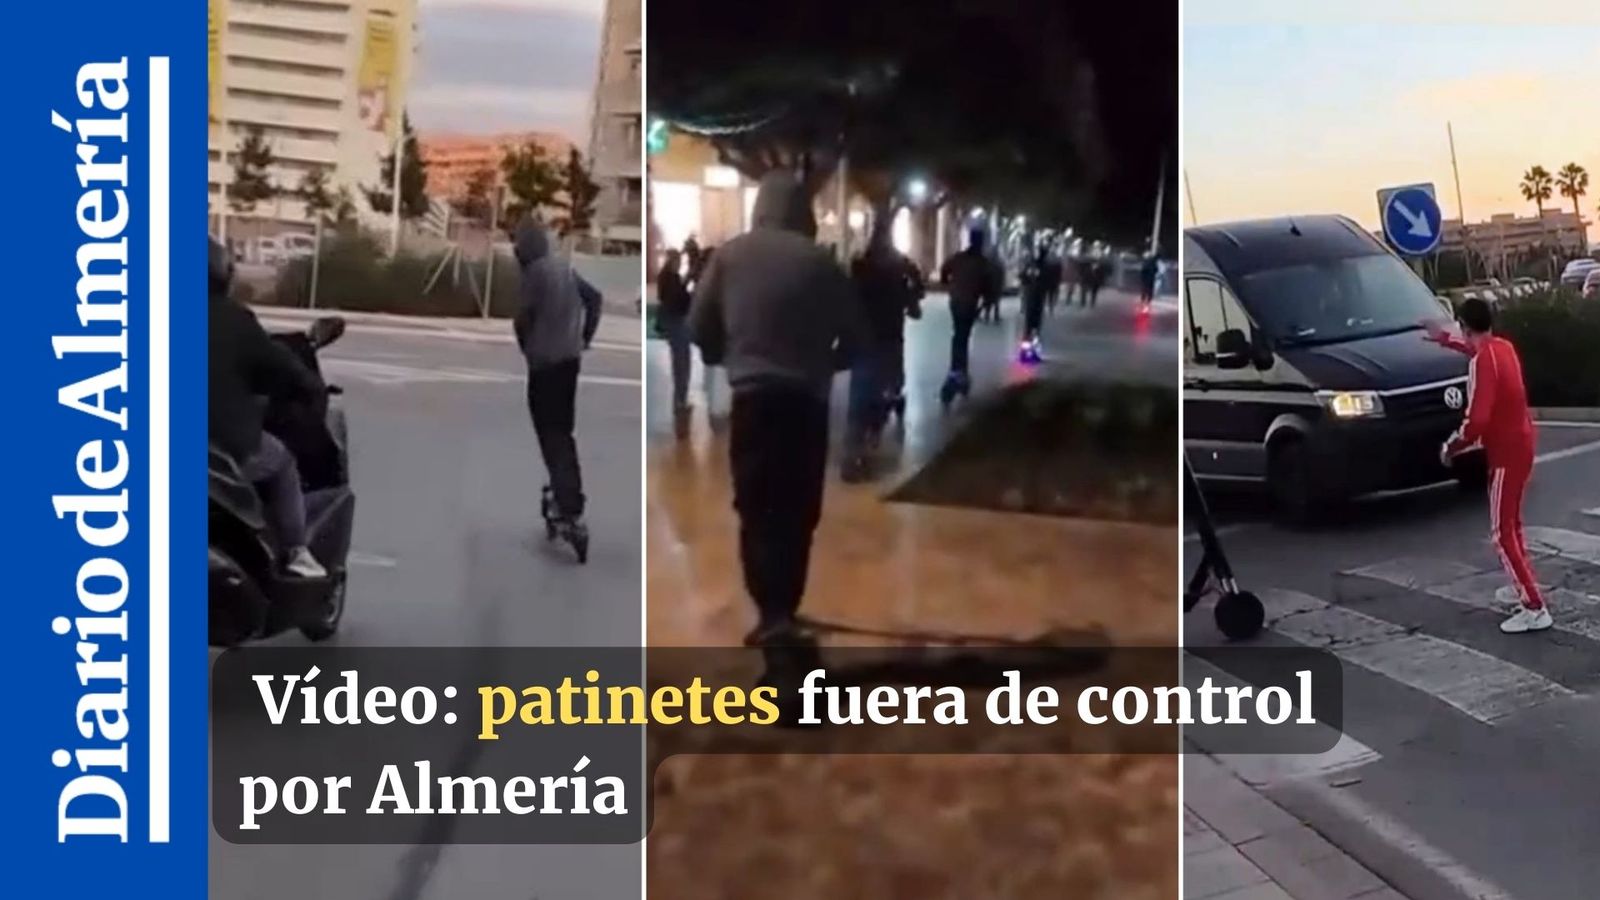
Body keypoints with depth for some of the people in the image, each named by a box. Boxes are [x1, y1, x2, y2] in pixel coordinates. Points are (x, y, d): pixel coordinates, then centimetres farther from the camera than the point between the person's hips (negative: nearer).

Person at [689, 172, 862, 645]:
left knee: (757, 509, 5)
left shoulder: (731, 254, 1)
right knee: (797, 510, 11)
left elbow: (699, 326, 2)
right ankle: (784, 610, 13)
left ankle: (773, 612, -5)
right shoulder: (820, 261, 0)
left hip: (753, 396, 0)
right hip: (807, 399, 0)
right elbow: (854, 334, 4)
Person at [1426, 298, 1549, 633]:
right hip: (1521, 444, 9)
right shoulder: (1503, 347, 6)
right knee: (1511, 524, 23)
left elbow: (1476, 420, -27)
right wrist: (1445, 339, 41)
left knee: (1502, 533, -6)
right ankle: (1523, 587, 34)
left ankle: (1535, 609, -10)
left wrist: (1451, 447, -13)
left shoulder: (1481, 363, -22)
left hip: (1505, 452, -9)